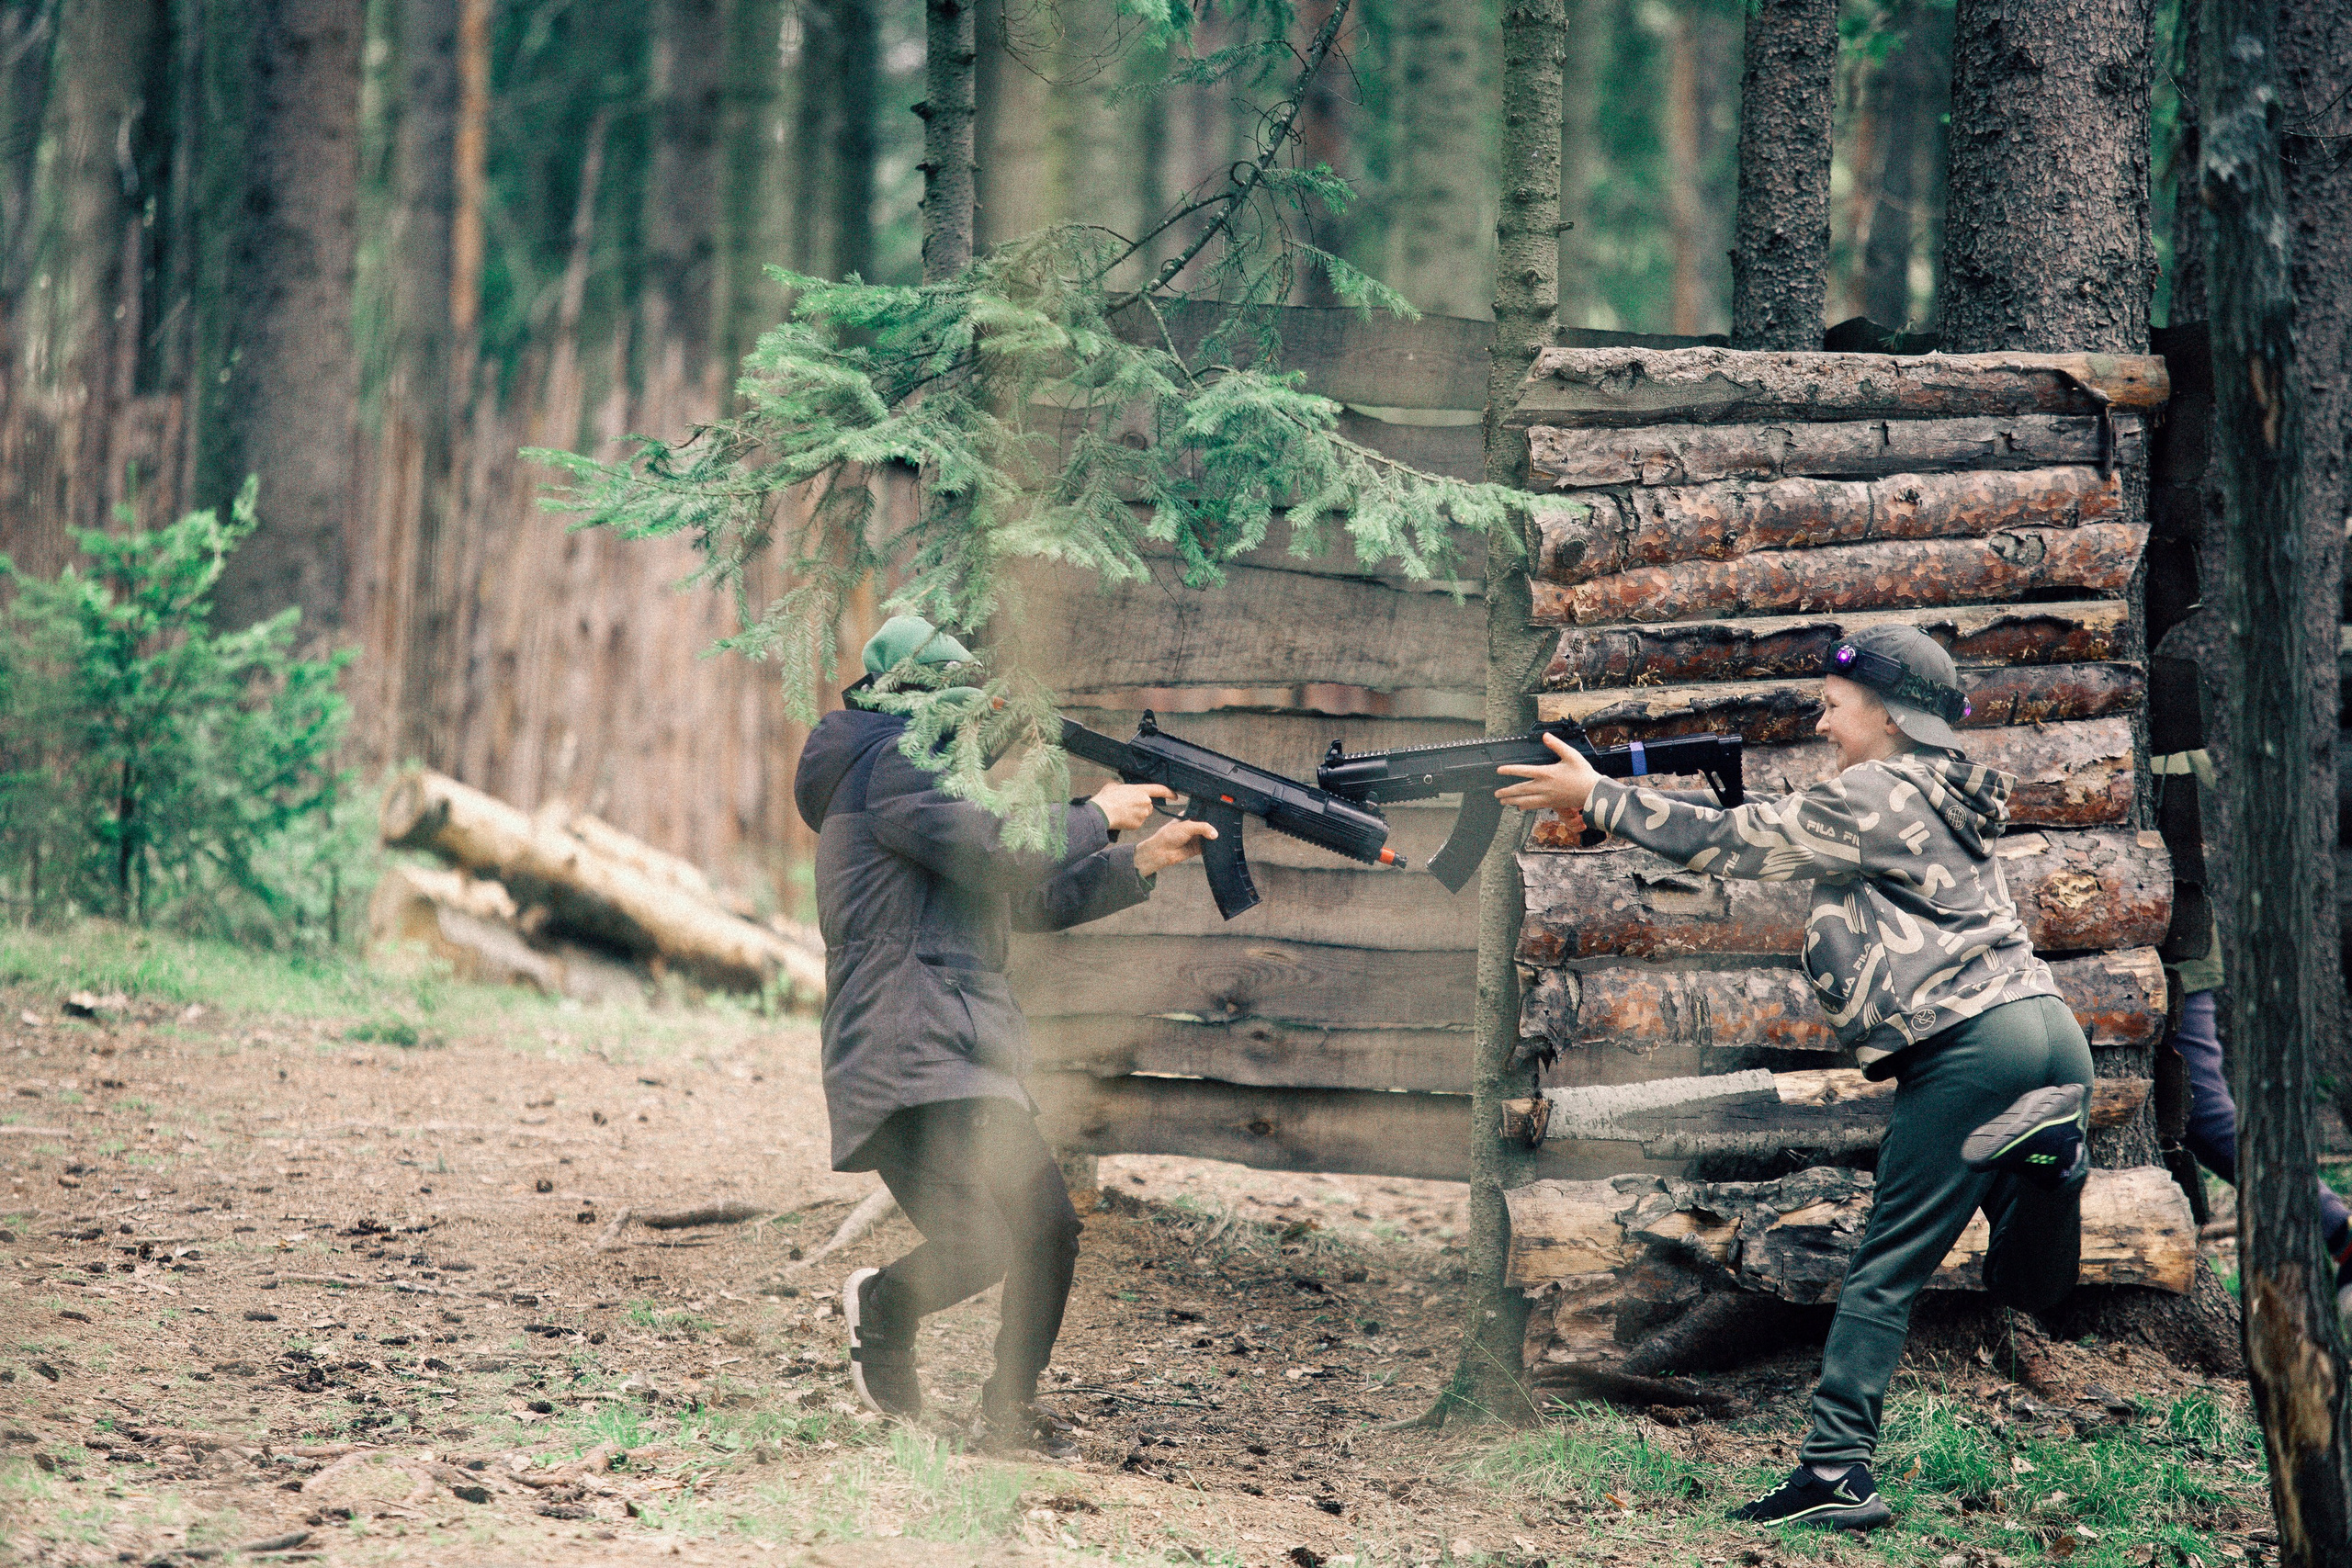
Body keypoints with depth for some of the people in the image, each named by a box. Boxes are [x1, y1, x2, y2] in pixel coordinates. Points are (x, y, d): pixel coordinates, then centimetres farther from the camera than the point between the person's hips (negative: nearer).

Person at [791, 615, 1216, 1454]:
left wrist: (1143, 859, 21)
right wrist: (1099, 814, -2)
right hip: (909, 1063, -11)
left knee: (1050, 1230, 9)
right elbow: (1004, 855, -17)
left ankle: (1009, 1414, 22)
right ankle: (883, 1304, 7)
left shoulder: (923, 774, 26)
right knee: (975, 1247, -23)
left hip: (973, 1064, 11)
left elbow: (1033, 902, 29)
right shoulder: (895, 764, -7)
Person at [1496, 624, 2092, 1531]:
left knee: (1885, 1273, -6)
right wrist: (1611, 802, 16)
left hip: (1970, 1045, -9)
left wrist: (1595, 797, 1)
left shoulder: (1879, 798, -6)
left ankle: (1835, 1473, -9)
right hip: (2049, 1027, 9)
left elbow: (1731, 842, -6)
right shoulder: (1929, 796, 23)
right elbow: (1767, 837, 23)